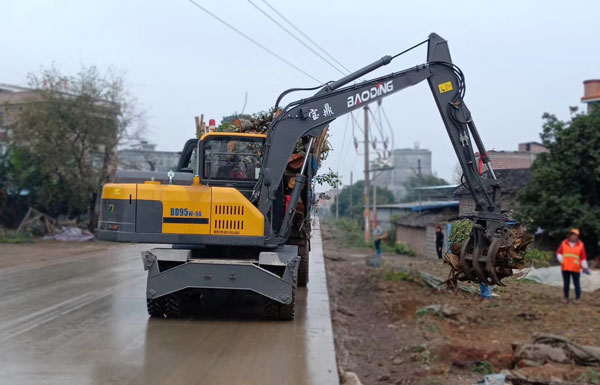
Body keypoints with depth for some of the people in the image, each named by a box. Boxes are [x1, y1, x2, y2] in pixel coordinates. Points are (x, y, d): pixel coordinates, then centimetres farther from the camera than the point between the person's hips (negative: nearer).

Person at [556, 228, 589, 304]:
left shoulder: (580, 245, 2)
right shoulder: (564, 243, 5)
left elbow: (583, 257, 2)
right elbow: (558, 253, 8)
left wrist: (585, 267, -3)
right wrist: (561, 260, -9)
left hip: (575, 269, -1)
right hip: (565, 268, 2)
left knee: (576, 283, 0)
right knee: (566, 283, 7)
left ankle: (578, 298, 8)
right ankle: (566, 297, 15)